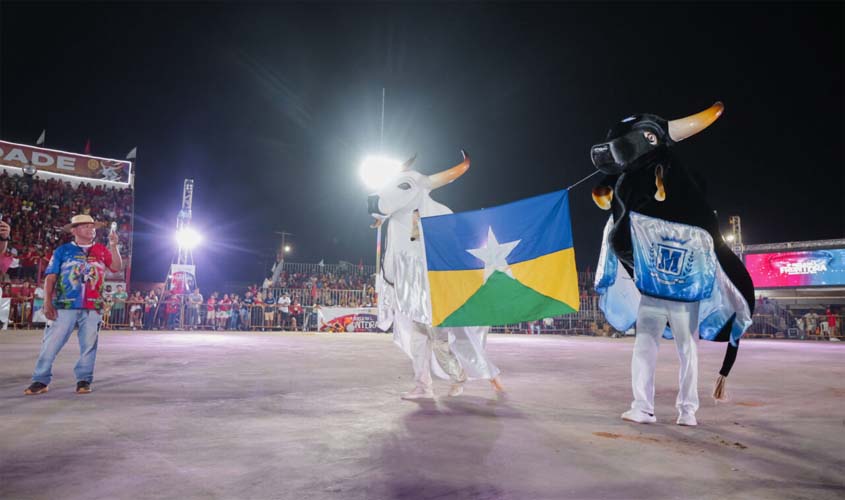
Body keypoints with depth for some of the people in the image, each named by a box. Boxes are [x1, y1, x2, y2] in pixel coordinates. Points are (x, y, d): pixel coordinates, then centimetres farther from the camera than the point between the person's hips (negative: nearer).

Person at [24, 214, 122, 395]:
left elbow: (117, 267, -1)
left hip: (93, 307, 2)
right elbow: (51, 277, 3)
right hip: (65, 306, -1)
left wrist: (113, 246, -10)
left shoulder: (101, 250, 12)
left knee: (89, 345, 5)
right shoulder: (63, 250, 7)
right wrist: (47, 303, -6)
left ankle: (84, 380, 13)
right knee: (51, 344, -2)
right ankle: (41, 380, 8)